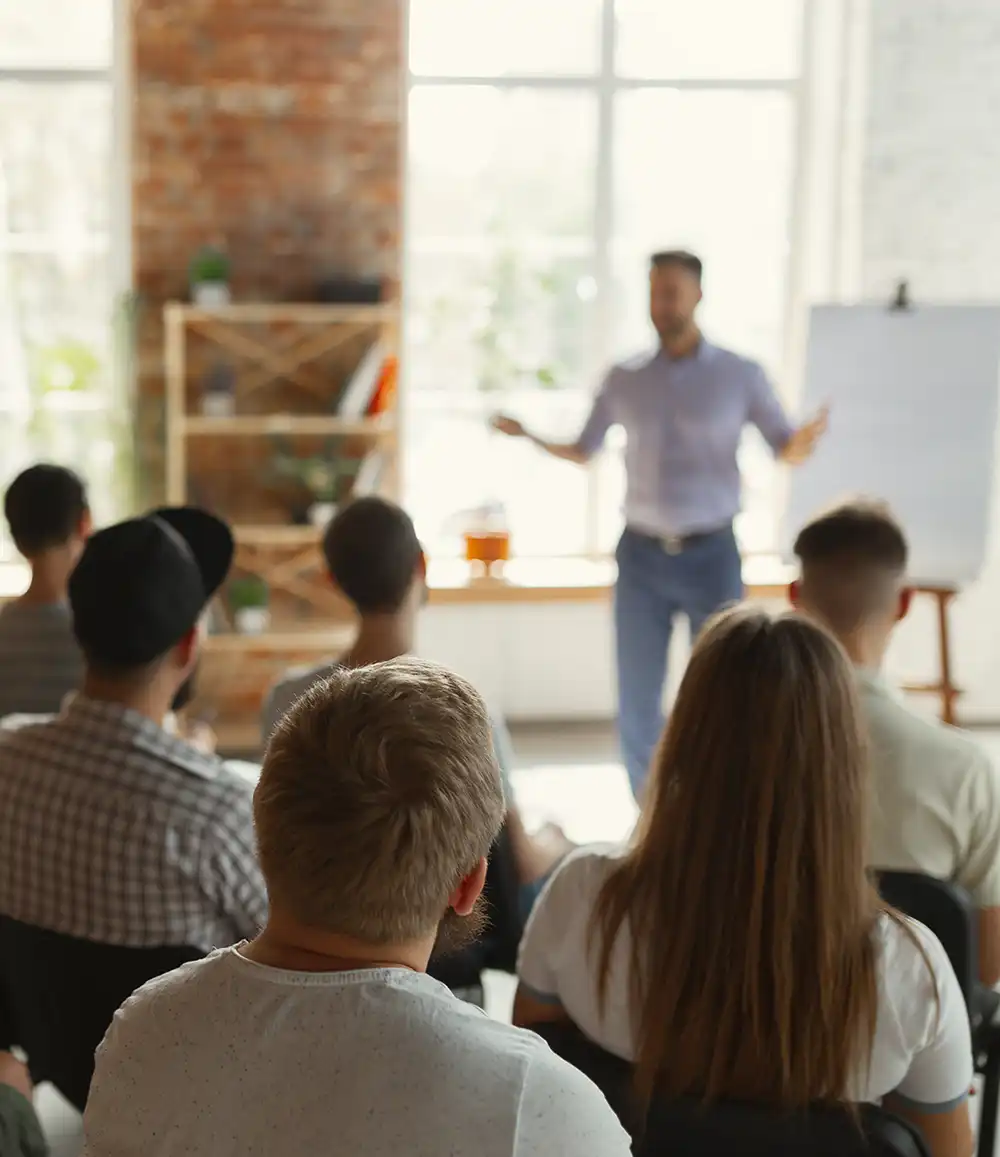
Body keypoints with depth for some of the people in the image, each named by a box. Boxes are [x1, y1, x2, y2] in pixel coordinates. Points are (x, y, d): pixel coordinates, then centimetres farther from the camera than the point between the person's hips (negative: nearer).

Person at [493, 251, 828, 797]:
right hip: (640, 554, 2)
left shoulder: (740, 375, -2)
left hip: (712, 554, -1)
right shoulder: (624, 379, 4)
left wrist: (806, 438, -24)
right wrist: (528, 435, -6)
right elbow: (582, 452, 12)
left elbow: (787, 451, 0)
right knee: (637, 701, 3)